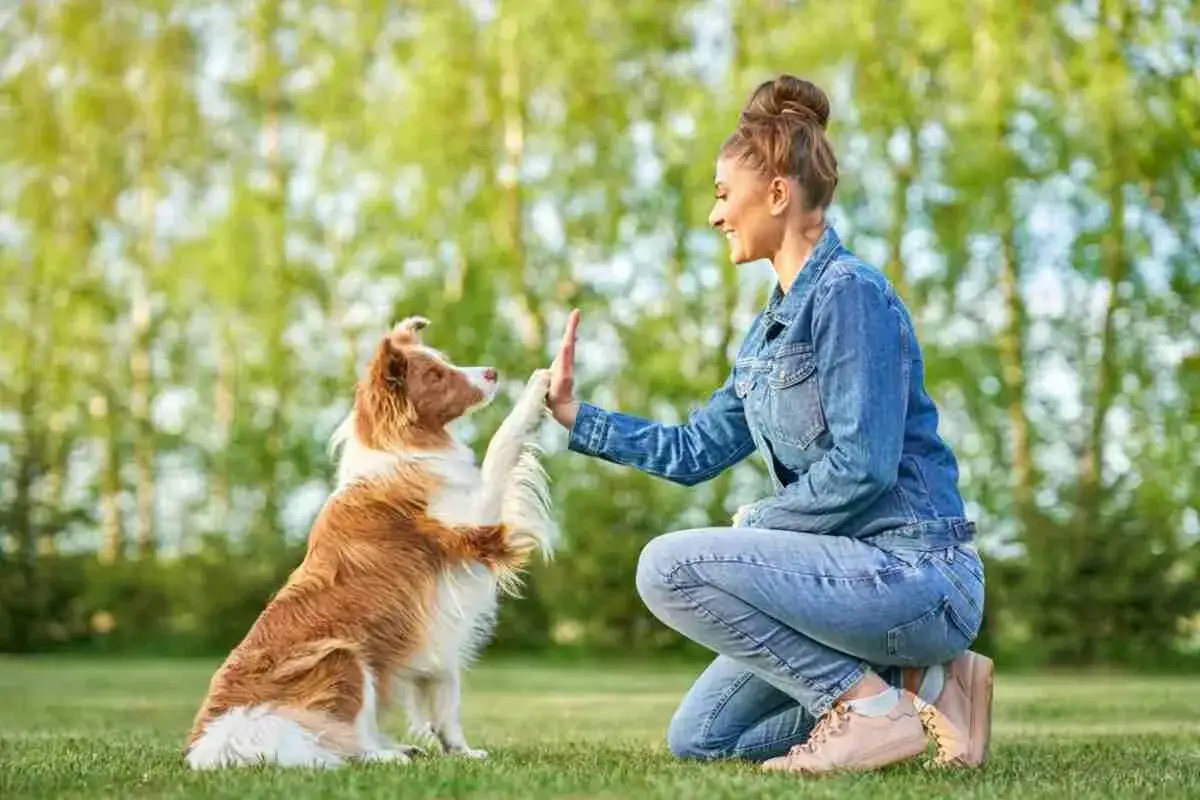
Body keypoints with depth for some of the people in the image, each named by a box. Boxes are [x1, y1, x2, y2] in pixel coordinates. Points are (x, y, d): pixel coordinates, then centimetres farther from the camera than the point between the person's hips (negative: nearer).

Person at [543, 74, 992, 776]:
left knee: (671, 566, -21)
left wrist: (759, 523, -9)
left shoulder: (849, 292, -15)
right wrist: (573, 415, 18)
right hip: (862, 571, 10)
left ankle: (873, 704, -12)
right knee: (698, 739, 13)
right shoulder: (774, 323, 14)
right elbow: (694, 450, 19)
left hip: (917, 571, -10)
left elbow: (863, 467, -23)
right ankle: (920, 685, 11)